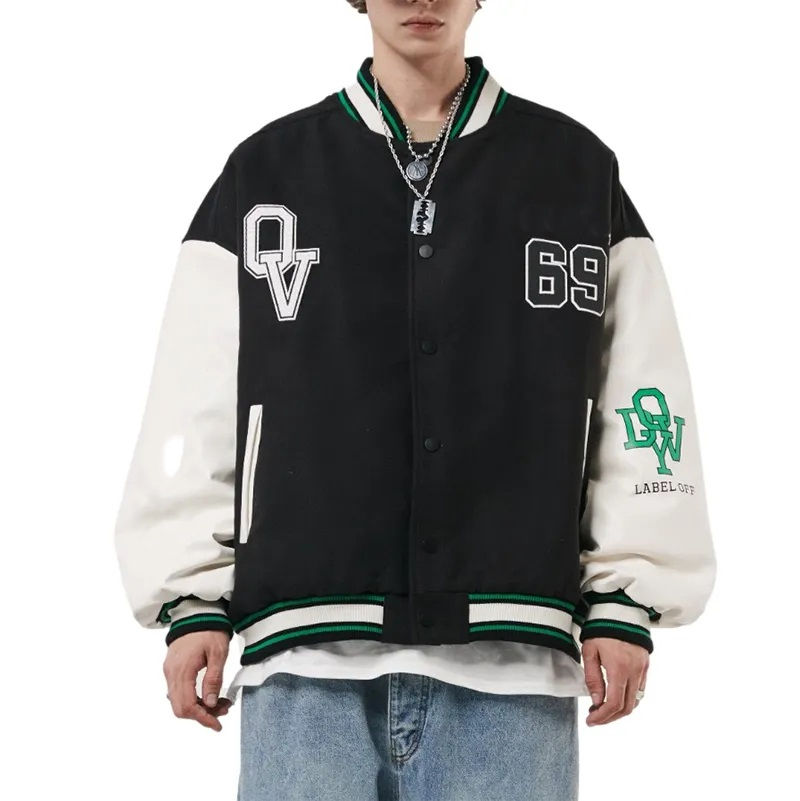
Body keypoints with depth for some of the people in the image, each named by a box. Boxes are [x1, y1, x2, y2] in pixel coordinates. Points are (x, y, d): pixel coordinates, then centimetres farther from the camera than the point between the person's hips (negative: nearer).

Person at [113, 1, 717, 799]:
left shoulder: (580, 170, 11)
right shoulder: (265, 172, 11)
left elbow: (643, 398, 9)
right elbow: (195, 404, 9)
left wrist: (624, 601, 3)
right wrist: (195, 600, 3)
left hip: (510, 652, 0)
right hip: (310, 646, 0)